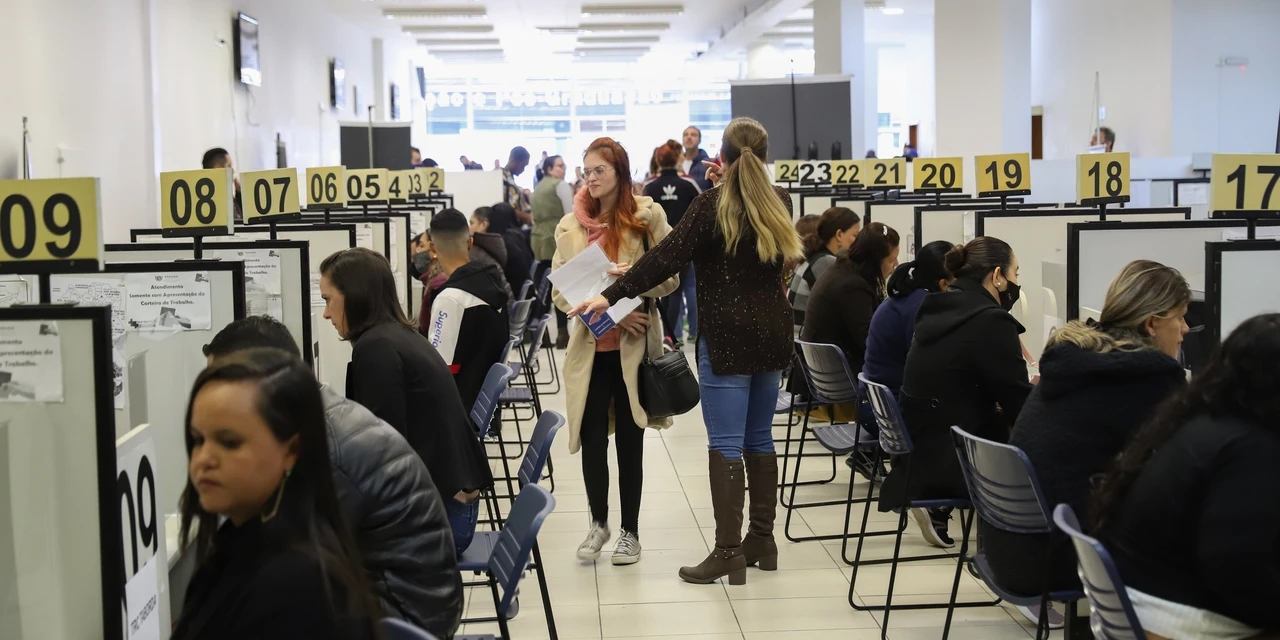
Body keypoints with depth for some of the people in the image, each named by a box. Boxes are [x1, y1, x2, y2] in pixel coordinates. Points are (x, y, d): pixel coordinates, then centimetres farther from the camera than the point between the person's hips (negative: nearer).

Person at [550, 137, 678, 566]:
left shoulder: (647, 216, -3)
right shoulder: (570, 226, 5)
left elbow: (670, 278, -2)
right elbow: (560, 292, 1)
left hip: (633, 346, -2)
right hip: (590, 346, 2)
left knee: (629, 439, 7)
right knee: (592, 437, 6)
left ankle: (630, 531, 21)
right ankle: (598, 523, 27)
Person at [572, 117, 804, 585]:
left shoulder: (711, 205, -11)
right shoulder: (780, 203, 6)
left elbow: (667, 257, -17)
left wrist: (612, 295, -16)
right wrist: (729, 184, 22)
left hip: (727, 337, -6)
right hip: (772, 333, 6)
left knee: (725, 444, -5)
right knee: (760, 439, 15)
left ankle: (729, 553, -6)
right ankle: (762, 540, 21)